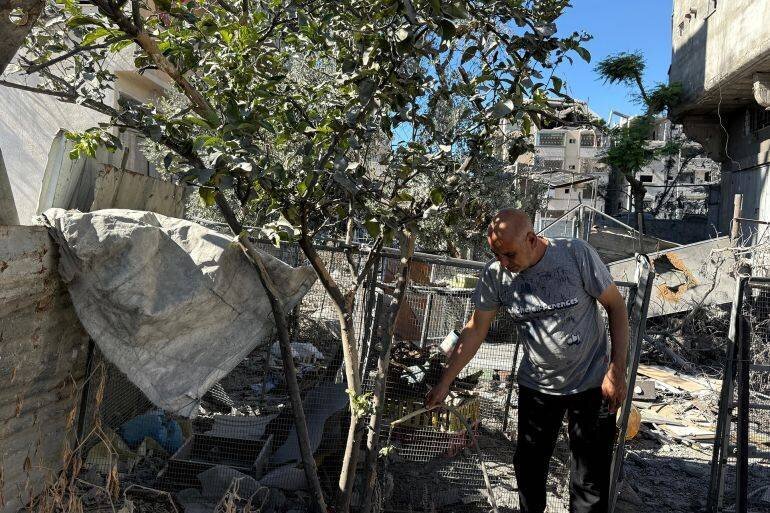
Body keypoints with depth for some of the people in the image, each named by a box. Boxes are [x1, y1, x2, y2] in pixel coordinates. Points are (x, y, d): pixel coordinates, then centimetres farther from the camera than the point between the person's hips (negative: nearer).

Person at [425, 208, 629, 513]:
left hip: (592, 383, -2)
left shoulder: (577, 254, -20)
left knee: (592, 474, 5)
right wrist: (444, 384, -4)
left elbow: (616, 306, -9)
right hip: (536, 385, 3)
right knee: (528, 466, 13)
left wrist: (617, 371, -13)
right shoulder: (494, 274, -13)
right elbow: (475, 330, -4)